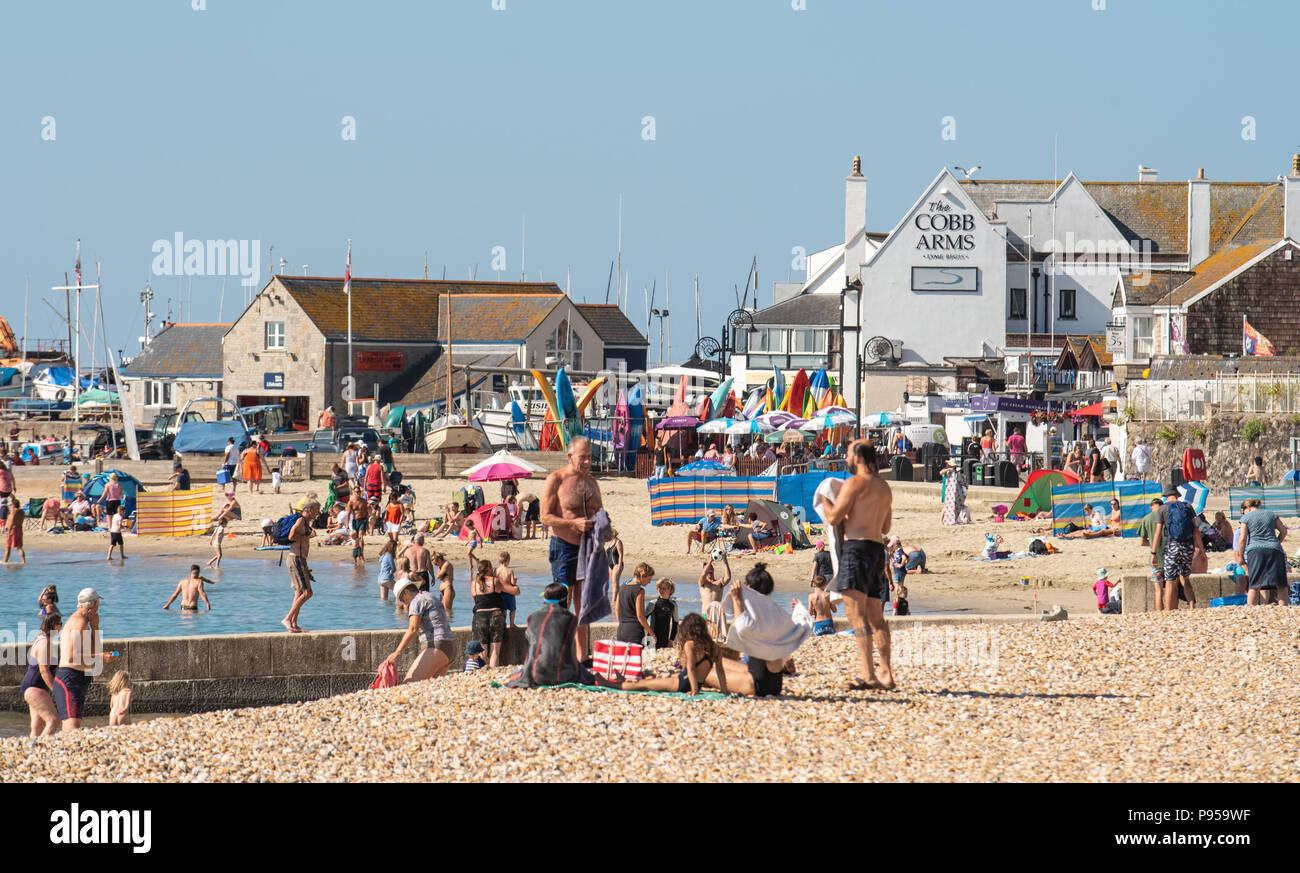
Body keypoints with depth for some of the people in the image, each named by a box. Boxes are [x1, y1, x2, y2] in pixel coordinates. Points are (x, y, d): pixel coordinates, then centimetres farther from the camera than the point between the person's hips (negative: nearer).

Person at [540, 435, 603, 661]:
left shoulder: (591, 482, 13)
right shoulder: (555, 480, -6)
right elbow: (545, 517, -11)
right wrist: (574, 524, -23)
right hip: (564, 547, -6)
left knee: (583, 604, 10)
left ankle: (581, 656, 14)